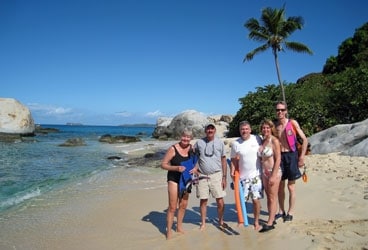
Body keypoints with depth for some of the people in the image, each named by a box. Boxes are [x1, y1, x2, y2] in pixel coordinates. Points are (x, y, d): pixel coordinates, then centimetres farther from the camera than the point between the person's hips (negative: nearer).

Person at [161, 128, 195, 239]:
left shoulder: (192, 148, -4)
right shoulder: (173, 149, -16)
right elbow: (163, 164, -13)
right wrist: (176, 168, -27)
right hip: (174, 179, -5)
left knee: (183, 205, 15)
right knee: (172, 206, -5)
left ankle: (179, 227, 34)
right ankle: (169, 230, 11)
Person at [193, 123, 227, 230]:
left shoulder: (220, 143, 2)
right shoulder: (199, 142, 3)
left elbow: (224, 161, 5)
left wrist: (224, 177, 1)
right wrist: (195, 168, -4)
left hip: (216, 175, 0)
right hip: (202, 176, 0)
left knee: (220, 201, 1)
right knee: (203, 200, 7)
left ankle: (221, 221, 23)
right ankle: (203, 223, 22)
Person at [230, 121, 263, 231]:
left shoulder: (257, 139, -2)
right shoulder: (235, 143, -3)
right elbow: (233, 160, 3)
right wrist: (232, 171, -10)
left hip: (256, 175, 0)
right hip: (242, 176, 0)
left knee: (256, 200, 3)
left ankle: (256, 222, 21)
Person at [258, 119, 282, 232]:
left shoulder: (274, 141, -12)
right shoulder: (262, 141, 8)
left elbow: (278, 159, -15)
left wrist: (273, 176, -17)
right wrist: (261, 172, 7)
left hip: (274, 172, -7)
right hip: (264, 172, 7)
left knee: (272, 198, -1)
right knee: (268, 197, 12)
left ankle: (270, 223, 4)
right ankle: (272, 219, 24)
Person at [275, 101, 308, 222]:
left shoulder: (293, 123, -5)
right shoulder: (275, 125, 6)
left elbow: (305, 140, -5)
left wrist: (302, 157, -10)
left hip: (291, 155, -4)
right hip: (279, 156, 4)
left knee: (291, 186, 3)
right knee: (280, 186, 10)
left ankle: (290, 212, 15)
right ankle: (281, 211, 24)